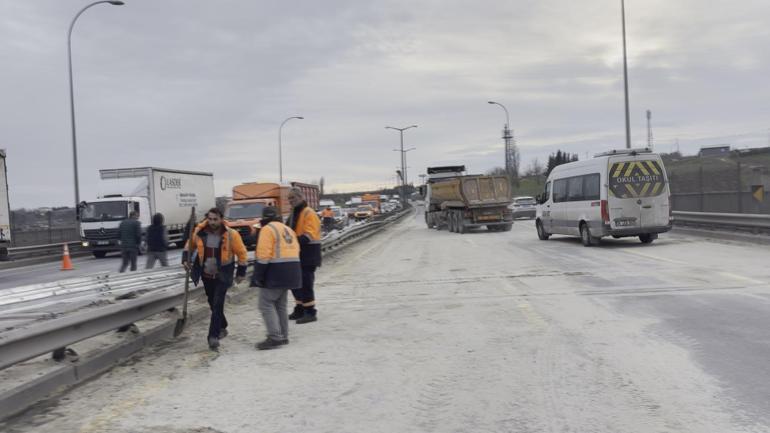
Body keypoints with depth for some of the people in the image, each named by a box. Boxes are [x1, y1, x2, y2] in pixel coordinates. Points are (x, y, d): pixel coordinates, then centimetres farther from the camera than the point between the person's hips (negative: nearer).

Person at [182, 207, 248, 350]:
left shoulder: (231, 234, -17)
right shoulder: (199, 232, -9)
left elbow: (242, 253, -6)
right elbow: (190, 245, 11)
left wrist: (241, 272, -4)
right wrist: (186, 259, -2)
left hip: (222, 276, -4)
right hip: (206, 275, 4)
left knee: (217, 305, -13)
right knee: (212, 303, 16)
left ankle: (213, 336, -10)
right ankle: (222, 327, 37)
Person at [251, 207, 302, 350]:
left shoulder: (268, 229, -8)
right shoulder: (288, 229, 18)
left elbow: (263, 255, -17)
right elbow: (296, 251, 18)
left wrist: (258, 276, -14)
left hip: (275, 273, -9)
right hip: (291, 272, 9)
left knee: (266, 304, -4)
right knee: (280, 305, 17)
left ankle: (275, 337, -10)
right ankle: (283, 337, 20)